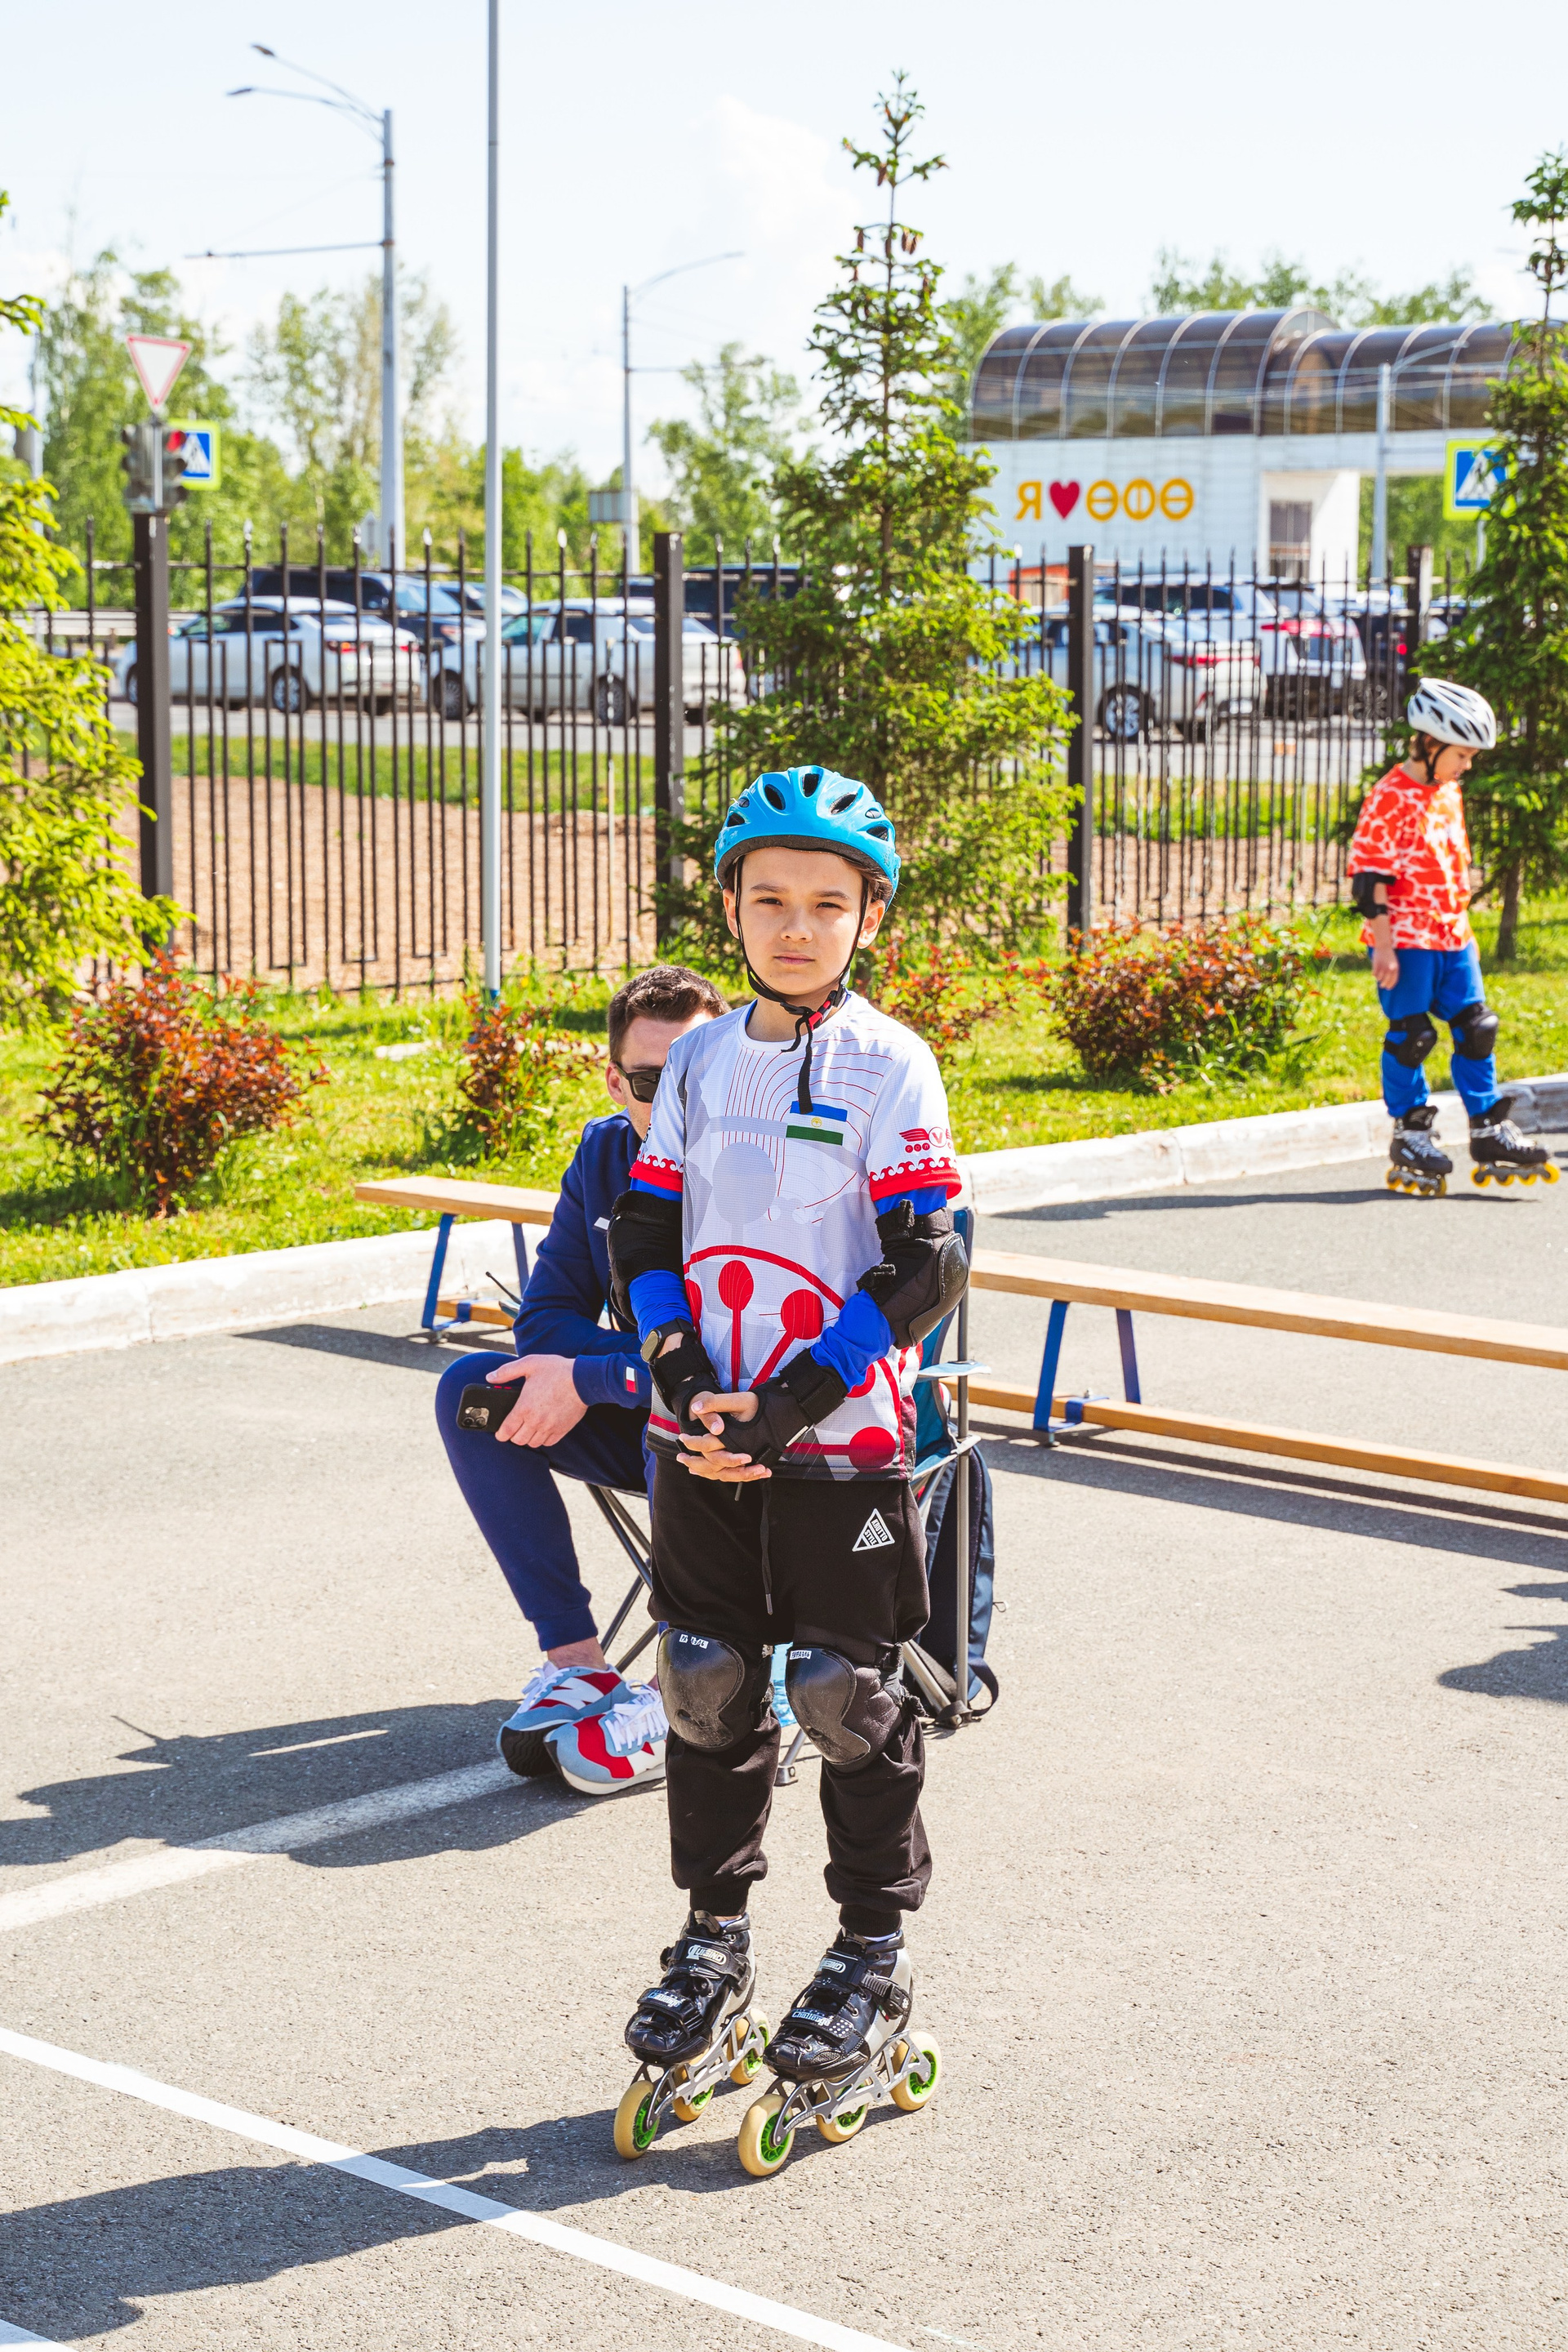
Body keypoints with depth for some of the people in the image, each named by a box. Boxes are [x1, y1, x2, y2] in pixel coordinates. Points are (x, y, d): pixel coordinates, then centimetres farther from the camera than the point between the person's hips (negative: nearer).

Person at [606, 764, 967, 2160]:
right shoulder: (700, 1061, 6)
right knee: (706, 1685, 11)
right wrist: (680, 1377, -7)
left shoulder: (891, 1069, -9)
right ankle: (714, 1939, 26)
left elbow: (924, 1272, -13)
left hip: (841, 1440, -4)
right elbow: (646, 1231, 9)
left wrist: (790, 1406, -17)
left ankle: (874, 1954, 18)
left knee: (848, 1697, 3)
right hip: (704, 1439, 5)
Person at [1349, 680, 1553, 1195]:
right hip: (1405, 939, -8)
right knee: (1411, 1034, -2)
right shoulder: (1390, 797, -13)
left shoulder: (1449, 793, 13)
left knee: (1476, 1028, 6)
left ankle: (1489, 1132, 13)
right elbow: (1370, 876, -15)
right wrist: (1383, 945, -17)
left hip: (1451, 937, 8)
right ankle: (1410, 1133, 11)